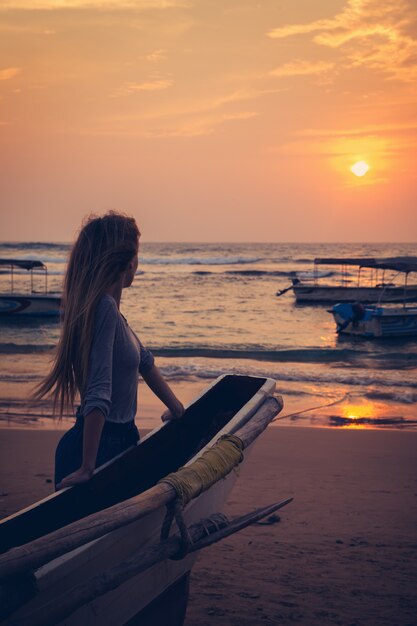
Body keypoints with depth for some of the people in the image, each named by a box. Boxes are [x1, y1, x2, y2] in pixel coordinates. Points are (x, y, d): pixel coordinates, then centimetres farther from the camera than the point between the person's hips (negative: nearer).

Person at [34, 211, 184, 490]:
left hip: (119, 439, 9)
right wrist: (87, 468, -30)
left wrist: (176, 408, 25)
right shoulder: (105, 308, -22)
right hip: (97, 449, -9)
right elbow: (98, 394, -28)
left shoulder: (108, 307, 7)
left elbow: (144, 360, 20)